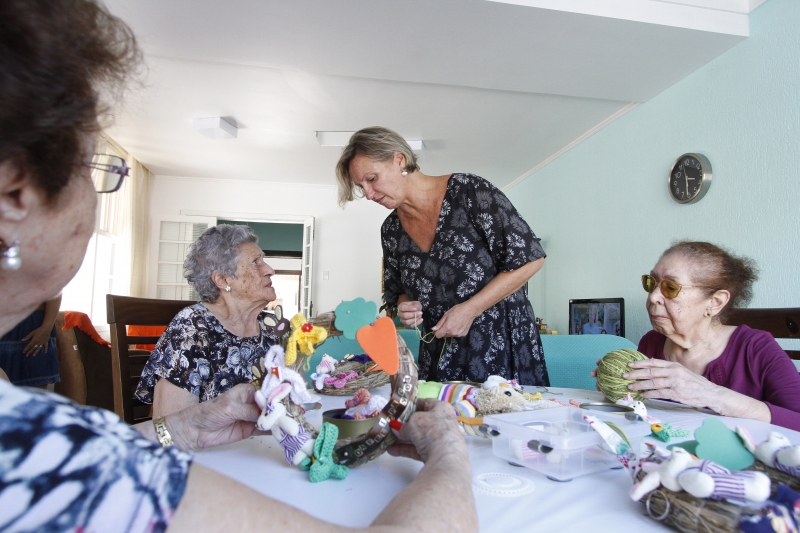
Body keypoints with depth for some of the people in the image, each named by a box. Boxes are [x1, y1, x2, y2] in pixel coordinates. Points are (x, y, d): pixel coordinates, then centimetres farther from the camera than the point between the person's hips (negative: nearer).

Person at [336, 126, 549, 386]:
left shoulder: (468, 191, -14)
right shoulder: (391, 230, 3)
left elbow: (530, 258, -13)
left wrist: (470, 309, -16)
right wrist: (405, 306, -7)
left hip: (504, 342, -4)